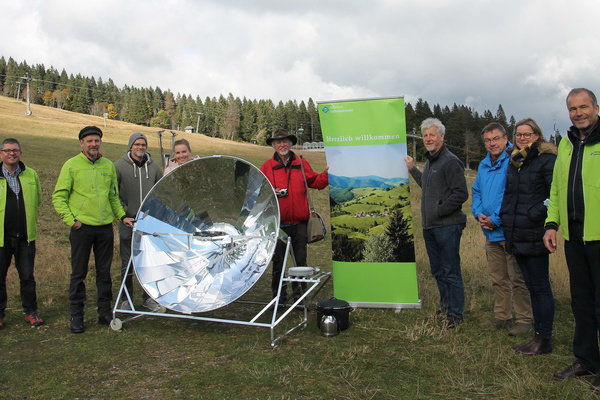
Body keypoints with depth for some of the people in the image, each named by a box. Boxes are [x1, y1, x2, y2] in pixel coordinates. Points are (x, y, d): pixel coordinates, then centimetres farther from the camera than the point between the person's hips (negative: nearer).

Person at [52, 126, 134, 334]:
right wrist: (70, 220, -10)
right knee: (78, 273, 4)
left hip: (105, 227, 3)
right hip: (81, 227, -3)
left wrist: (122, 216, 7)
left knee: (104, 272, 10)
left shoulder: (108, 165, 10)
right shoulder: (71, 165, -1)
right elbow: (59, 197, -2)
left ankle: (105, 313, 21)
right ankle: (76, 316, 16)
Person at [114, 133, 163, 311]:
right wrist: (122, 211, -8)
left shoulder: (154, 167, 7)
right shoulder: (119, 166, 0)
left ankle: (148, 297, 21)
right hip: (128, 222, -2)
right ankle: (126, 299, 19)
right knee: (127, 264, 5)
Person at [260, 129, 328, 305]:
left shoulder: (301, 163, 9)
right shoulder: (267, 166, 5)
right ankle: (279, 294, 23)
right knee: (278, 261, 8)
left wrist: (326, 174, -7)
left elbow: (315, 182, 11)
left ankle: (299, 291, 23)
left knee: (301, 260, 7)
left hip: (299, 222, 1)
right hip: (277, 223, -1)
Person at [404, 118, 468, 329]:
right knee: (438, 272, 17)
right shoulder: (429, 161, 16)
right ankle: (445, 307, 31)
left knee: (451, 272, -1)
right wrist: (413, 169, 30)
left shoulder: (450, 161, -11)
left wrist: (439, 211, -17)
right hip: (429, 227, 9)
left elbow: (461, 194, -17)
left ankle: (456, 314, 10)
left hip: (447, 226, -9)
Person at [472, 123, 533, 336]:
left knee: (517, 278, 0)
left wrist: (496, 219, -15)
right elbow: (476, 191, 21)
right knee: (497, 278, 15)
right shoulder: (483, 165, 15)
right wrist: (478, 213, 3)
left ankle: (523, 319, 12)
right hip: (491, 232, 8)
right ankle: (502, 316, 27)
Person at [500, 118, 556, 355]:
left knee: (540, 286, -1)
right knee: (531, 286, 14)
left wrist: (538, 215, -18)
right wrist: (503, 216, 16)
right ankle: (539, 334, 24)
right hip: (516, 235, 8)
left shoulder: (547, 160, -7)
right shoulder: (514, 162, 16)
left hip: (534, 235, -7)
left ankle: (544, 340, 8)